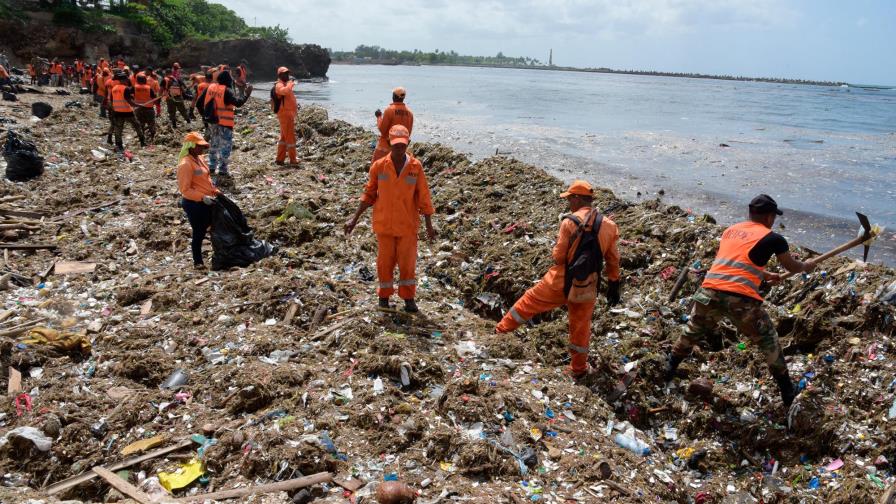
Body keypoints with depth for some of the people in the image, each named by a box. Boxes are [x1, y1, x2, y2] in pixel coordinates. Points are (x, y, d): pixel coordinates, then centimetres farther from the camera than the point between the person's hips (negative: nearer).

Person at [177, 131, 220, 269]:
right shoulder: (185, 164, -20)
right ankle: (197, 262, 20)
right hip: (194, 204, -8)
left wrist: (215, 191, 7)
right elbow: (185, 189, -21)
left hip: (206, 201, 8)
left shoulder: (200, 158, 6)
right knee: (199, 232, 4)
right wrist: (202, 197, -27)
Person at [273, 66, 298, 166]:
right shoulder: (279, 85, -12)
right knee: (290, 137, -7)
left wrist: (296, 105, 13)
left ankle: (280, 159, 18)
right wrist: (291, 83, -21)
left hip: (288, 114, 10)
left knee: (284, 137, 13)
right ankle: (293, 160, -3)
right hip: (285, 114, -10)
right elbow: (285, 91, -37)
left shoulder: (285, 84, 20)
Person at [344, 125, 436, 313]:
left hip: (407, 225, -1)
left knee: (408, 261, 5)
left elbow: (423, 197, -2)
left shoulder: (416, 167, -7)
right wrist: (355, 218, 2)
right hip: (384, 223, 1)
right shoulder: (379, 166, -6)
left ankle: (408, 298, 21)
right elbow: (369, 194, 4)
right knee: (385, 261, 9)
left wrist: (429, 225, 0)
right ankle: (384, 296, 27)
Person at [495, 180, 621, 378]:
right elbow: (613, 260, 6)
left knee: (529, 302, 16)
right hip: (588, 286, 4)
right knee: (581, 327, 17)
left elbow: (558, 256, -14)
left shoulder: (570, 222, -16)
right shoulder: (608, 225, 0)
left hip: (560, 282, -4)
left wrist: (554, 250, 10)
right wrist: (613, 286, 16)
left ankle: (501, 329, 31)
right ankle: (578, 369, 30)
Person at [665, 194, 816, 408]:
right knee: (768, 341, 16)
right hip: (740, 299, -4)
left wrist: (766, 275, 45)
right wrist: (807, 266, 45)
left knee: (692, 333, 26)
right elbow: (792, 267, 23)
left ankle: (669, 370, 41)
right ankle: (787, 392, 26)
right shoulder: (772, 238, 7)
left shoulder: (731, 230, 22)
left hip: (709, 292, 4)